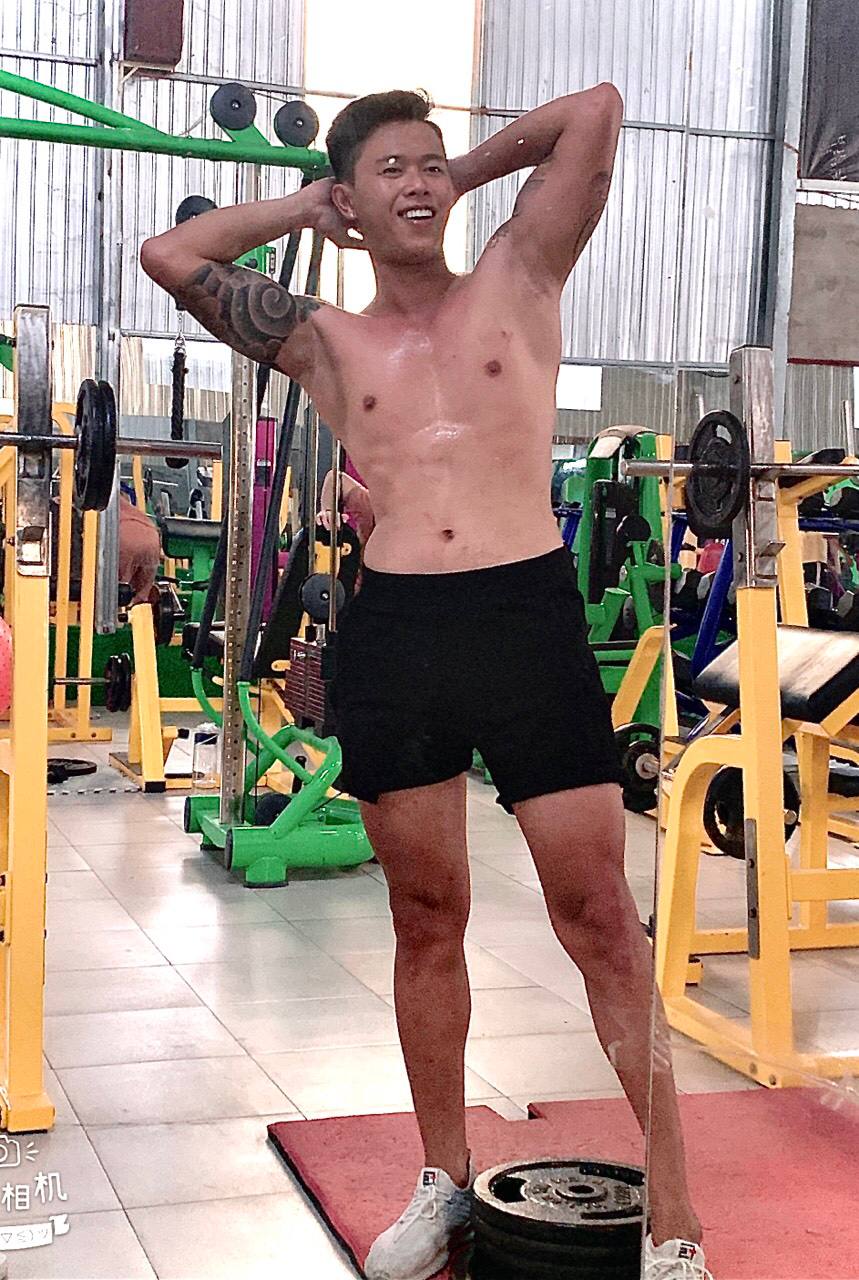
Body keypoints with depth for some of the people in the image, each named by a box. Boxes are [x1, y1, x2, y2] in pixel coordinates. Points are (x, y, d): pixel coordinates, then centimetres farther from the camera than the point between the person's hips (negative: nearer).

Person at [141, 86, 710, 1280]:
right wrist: (310, 201, 23)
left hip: (529, 612, -2)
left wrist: (470, 169, 18)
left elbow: (596, 108, 8)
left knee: (599, 918, -3)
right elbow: (171, 254, 19)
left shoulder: (518, 281, 12)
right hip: (390, 632, 3)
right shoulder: (328, 342, 16)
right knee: (427, 920, 10)